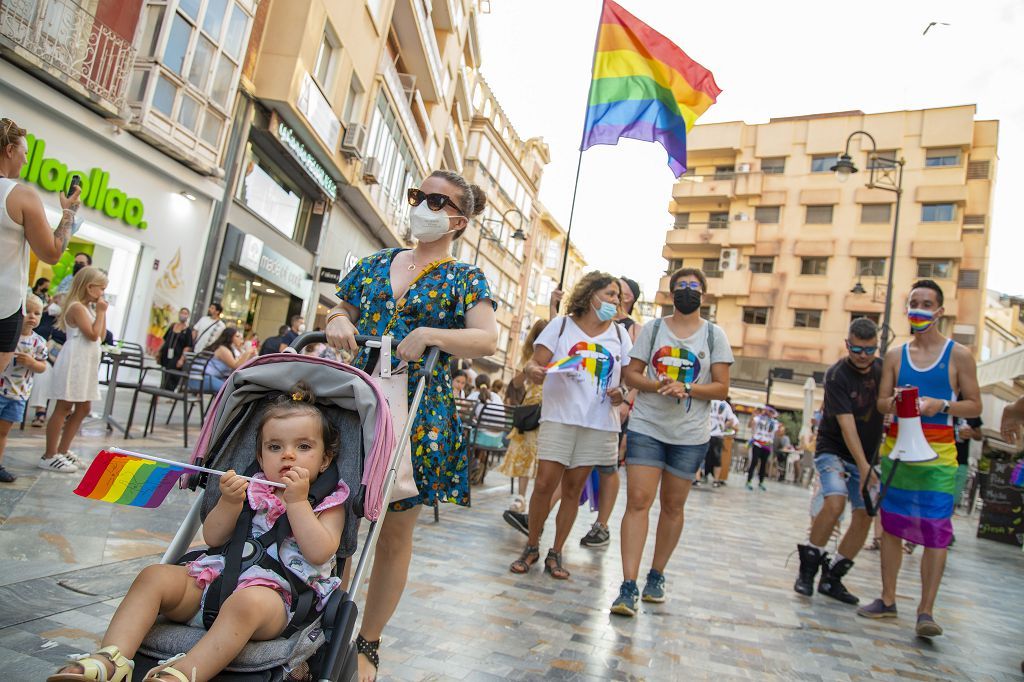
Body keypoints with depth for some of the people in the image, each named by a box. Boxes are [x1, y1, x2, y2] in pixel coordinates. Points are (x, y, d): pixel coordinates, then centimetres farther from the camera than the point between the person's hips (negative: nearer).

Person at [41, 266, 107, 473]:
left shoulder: (88, 308, 18)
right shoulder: (77, 307, -12)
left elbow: (102, 336, 17)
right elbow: (93, 334, -21)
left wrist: (101, 312, 11)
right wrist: (101, 312, -11)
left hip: (86, 364, 10)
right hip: (74, 363, -10)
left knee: (83, 408, 12)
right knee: (64, 408, -5)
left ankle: (63, 451, 20)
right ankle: (50, 456, 1)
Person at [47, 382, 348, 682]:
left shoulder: (330, 504, 5)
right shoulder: (251, 489, 18)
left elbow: (319, 553, -13)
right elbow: (213, 537, 10)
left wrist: (296, 500, -14)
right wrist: (229, 502, -9)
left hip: (274, 593, -5)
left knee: (248, 601, -38)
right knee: (154, 576, -13)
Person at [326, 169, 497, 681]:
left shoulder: (465, 279, 2)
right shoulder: (376, 263, 13)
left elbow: (487, 339, -12)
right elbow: (340, 309, 21)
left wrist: (430, 335, -28)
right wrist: (337, 321, -3)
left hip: (418, 416, -3)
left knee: (395, 533, 7)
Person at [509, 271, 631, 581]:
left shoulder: (619, 333, 12)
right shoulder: (562, 325, 4)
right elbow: (535, 363, -2)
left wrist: (621, 392, -5)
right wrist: (533, 370, -25)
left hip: (599, 423, 3)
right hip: (559, 417, -2)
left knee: (572, 489, 7)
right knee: (544, 484, -7)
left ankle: (555, 553, 19)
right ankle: (531, 547, 13)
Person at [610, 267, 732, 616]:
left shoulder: (714, 335, 5)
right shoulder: (652, 328, 7)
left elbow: (721, 388, 0)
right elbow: (631, 374, 4)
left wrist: (686, 389, -17)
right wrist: (657, 385, -16)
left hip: (690, 434, 1)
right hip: (646, 426, 0)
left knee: (673, 506, 9)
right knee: (638, 501, -10)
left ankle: (657, 575, 26)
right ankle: (628, 586, -9)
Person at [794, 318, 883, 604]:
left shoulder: (882, 368, 1)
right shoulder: (837, 376, -18)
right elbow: (847, 425, -25)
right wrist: (863, 467, -32)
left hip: (867, 455, 6)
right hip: (834, 450, -6)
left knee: (865, 515, -2)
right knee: (835, 503, -26)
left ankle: (832, 577, 10)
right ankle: (808, 568, -9)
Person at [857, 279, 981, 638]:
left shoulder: (959, 355, 2)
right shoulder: (895, 354, 10)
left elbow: (975, 406, 2)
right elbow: (881, 402, 10)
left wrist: (941, 405, -16)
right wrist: (896, 401, -12)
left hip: (937, 456, -3)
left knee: (936, 532, -6)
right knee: (891, 526, 8)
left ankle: (926, 610, 1)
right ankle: (887, 599, 18)